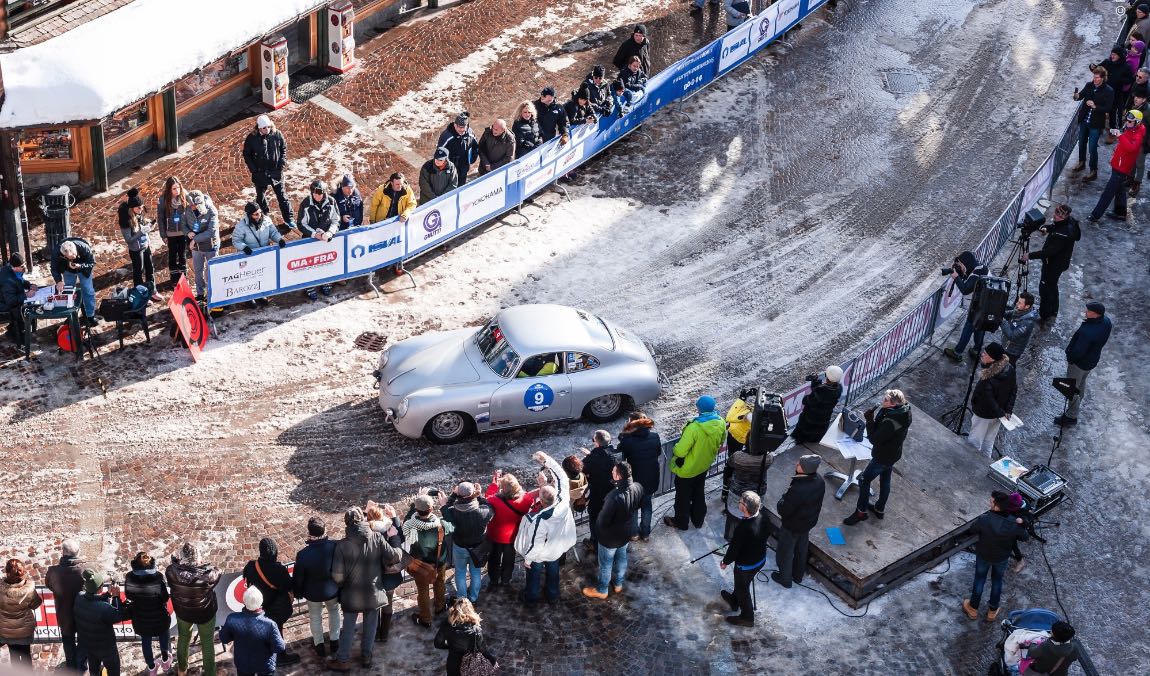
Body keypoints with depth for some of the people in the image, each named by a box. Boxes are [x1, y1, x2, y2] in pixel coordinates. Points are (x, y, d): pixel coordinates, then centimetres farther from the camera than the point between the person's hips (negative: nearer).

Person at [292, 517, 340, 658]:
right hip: (333, 590, 1)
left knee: (315, 617, 25)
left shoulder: (303, 554, -31)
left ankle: (319, 644, 41)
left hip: (313, 593, -1)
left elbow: (298, 577, -15)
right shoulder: (335, 546, -28)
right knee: (334, 611, 30)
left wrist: (298, 592, 6)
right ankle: (335, 640, 43)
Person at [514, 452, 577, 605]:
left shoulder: (539, 520, -44)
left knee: (534, 575, 24)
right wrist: (547, 460, -22)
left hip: (540, 554, -5)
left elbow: (535, 544, -30)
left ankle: (532, 597, 49)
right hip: (556, 549, 5)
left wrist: (527, 558, -12)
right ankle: (552, 595, 53)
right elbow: (562, 477, -20)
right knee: (553, 572, 30)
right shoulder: (563, 500, -34)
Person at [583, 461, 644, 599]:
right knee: (621, 558, 31)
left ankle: (601, 590, 42)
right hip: (627, 533, 6)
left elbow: (603, 521, -30)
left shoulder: (615, 497, -42)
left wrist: (597, 522, -8)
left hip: (610, 537, -6)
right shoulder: (638, 488, -21)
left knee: (605, 564, 19)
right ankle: (618, 584, 53)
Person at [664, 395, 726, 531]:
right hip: (704, 466, 6)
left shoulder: (694, 427, -39)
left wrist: (675, 450, -11)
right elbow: (720, 442, 3)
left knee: (683, 496, 18)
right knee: (699, 494, 27)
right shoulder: (720, 423, -18)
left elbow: (680, 451, -34)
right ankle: (698, 519, 43)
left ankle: (680, 522, 35)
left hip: (687, 469, -6)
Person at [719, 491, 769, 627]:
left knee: (742, 589, 20)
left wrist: (725, 562, -7)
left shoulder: (742, 528, -39)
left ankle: (747, 618, 39)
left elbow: (734, 549, -26)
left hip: (746, 565, -7)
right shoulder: (763, 517, -18)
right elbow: (767, 533, 3)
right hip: (761, 559, 7)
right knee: (742, 584, 33)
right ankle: (734, 600, 58)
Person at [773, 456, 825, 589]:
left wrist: (783, 498, -10)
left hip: (792, 526, -7)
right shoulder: (819, 481, -17)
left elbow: (783, 510, -29)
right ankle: (798, 575, 50)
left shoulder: (797, 490, -42)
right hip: (809, 522, 7)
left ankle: (785, 578, 40)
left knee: (785, 552, 20)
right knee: (801, 549, 29)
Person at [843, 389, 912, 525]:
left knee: (864, 480, 6)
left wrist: (870, 420, -26)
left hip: (882, 457, -9)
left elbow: (874, 439, -28)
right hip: (893, 454, 9)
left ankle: (861, 511, 18)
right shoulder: (903, 413, -8)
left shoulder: (890, 422, -37)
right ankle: (880, 509, 43)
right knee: (885, 480, 25)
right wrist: (874, 418, -9)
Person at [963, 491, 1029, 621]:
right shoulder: (1014, 523, -29)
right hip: (1002, 557, 1)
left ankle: (973, 609, 42)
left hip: (983, 556, -1)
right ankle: (992, 611, 43)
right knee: (997, 581, 26)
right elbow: (1025, 537, -11)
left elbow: (974, 530, -13)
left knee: (979, 580, 23)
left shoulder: (984, 520, -35)